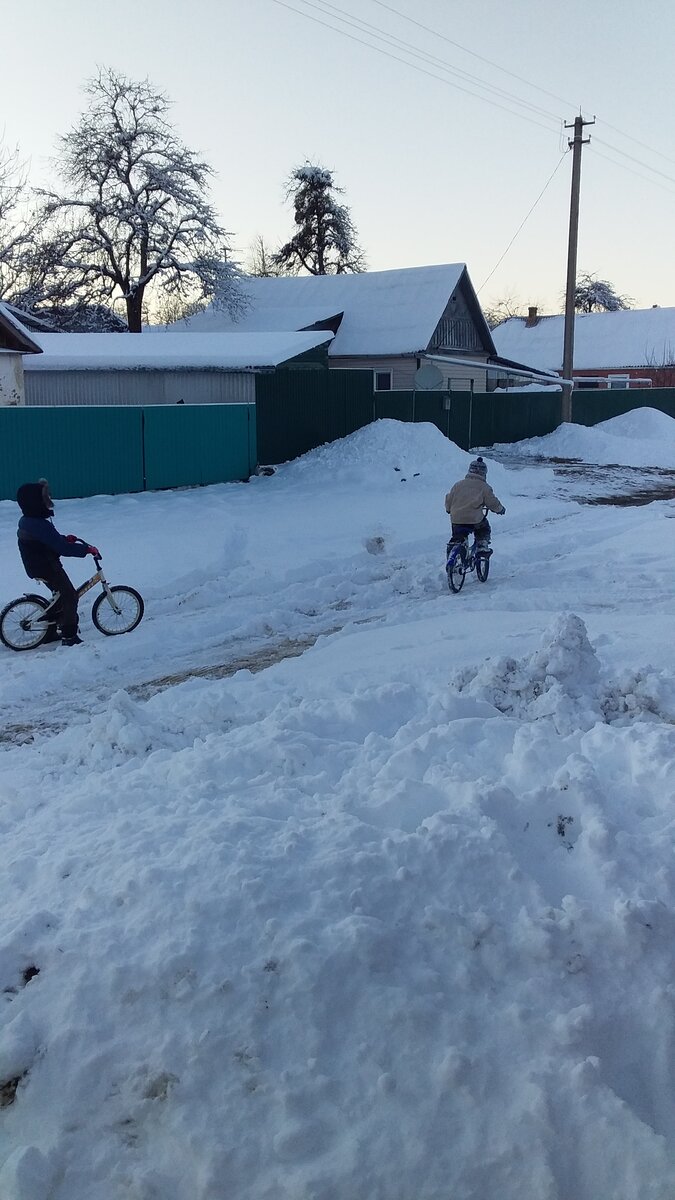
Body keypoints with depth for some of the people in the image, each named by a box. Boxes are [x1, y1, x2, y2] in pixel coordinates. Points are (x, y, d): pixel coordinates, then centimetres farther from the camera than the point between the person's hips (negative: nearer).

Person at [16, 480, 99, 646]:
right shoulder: (40, 525, -29)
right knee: (70, 597, -2)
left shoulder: (27, 520, 4)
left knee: (61, 593, 26)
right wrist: (88, 549, -23)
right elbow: (63, 548, -31)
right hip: (46, 568, -10)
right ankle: (69, 636, 2)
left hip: (36, 566, 10)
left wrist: (66, 538, 7)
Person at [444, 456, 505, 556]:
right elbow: (493, 503, 5)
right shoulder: (485, 487, 2)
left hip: (456, 518, 3)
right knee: (484, 529, 23)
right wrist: (500, 509, 25)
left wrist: (449, 509, 35)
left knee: (457, 534, 27)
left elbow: (448, 500, 16)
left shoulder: (458, 484, 11)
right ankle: (482, 545, 7)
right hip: (475, 519, -3)